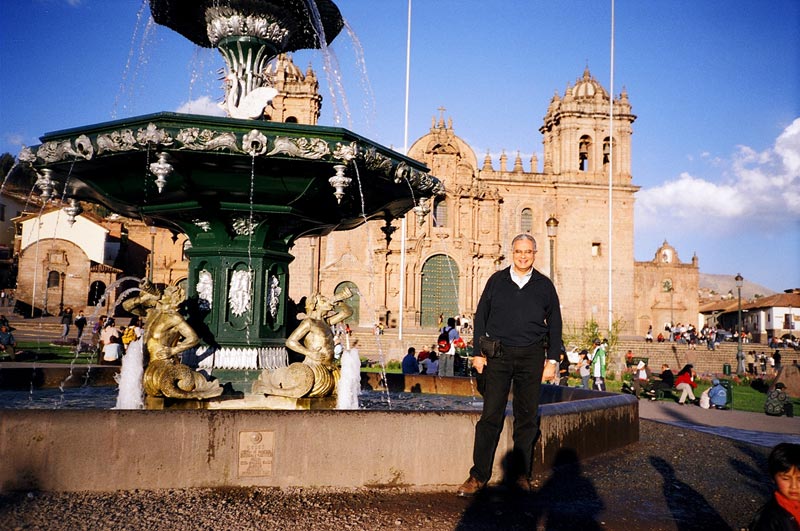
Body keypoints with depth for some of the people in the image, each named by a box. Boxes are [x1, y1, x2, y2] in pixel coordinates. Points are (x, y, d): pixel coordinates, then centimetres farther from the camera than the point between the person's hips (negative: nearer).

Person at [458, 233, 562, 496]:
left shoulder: (544, 285, 8)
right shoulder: (496, 281, 7)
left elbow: (554, 324, 12)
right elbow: (480, 317, 9)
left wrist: (552, 359, 5)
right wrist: (478, 352, 2)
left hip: (531, 357, 1)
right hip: (499, 355, -1)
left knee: (527, 417, 5)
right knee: (490, 416, -3)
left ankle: (522, 474, 16)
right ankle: (478, 476, 3)